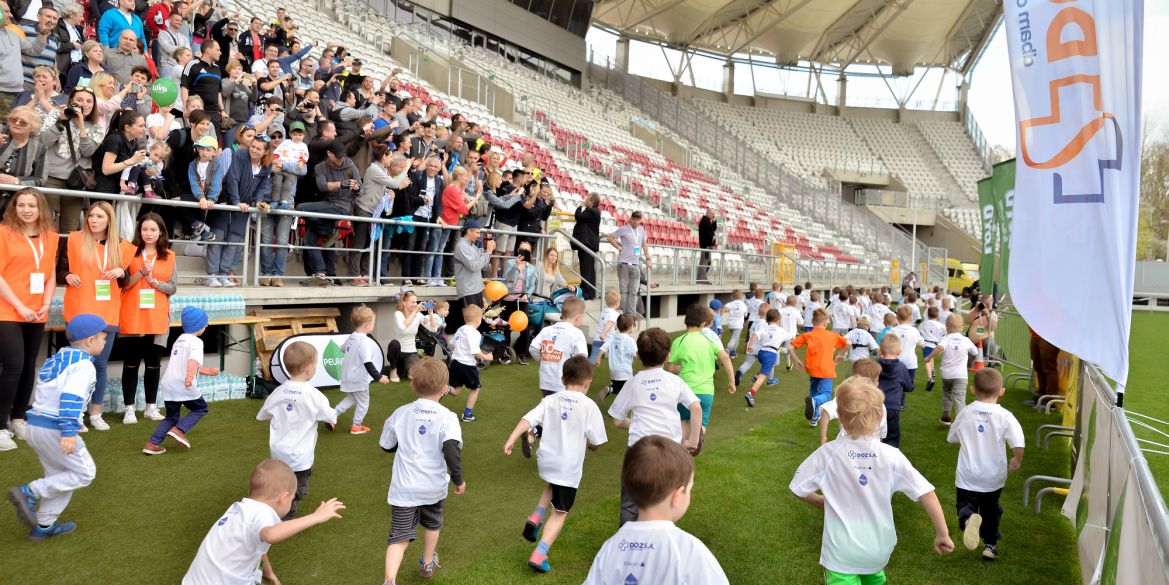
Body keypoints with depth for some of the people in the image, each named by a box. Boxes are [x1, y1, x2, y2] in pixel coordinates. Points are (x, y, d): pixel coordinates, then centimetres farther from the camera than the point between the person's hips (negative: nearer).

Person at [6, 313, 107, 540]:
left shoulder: (55, 359, 16)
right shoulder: (83, 364, -13)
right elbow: (71, 399, -25)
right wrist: (68, 432, -29)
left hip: (34, 425, 9)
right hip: (55, 429, -9)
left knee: (60, 475, 19)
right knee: (84, 473, 2)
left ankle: (44, 525, 23)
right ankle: (30, 492, -4)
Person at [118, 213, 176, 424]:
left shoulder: (169, 256, 5)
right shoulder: (131, 253, 1)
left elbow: (173, 288, 1)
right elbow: (122, 284, -3)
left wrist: (153, 280, -13)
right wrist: (141, 273, -17)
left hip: (157, 318, 1)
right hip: (132, 318, -1)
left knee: (154, 363, 8)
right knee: (131, 363, 3)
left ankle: (151, 406, 19)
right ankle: (129, 409, 9)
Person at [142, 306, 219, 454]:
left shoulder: (179, 340, 22)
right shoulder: (196, 342, -7)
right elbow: (193, 361, -27)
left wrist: (208, 371, 36)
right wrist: (190, 378, -43)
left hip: (168, 385, 8)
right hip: (184, 386, -8)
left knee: (171, 416, 21)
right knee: (201, 408, 14)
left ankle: (152, 444, 11)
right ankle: (178, 430, -3)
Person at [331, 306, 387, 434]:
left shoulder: (351, 337, 2)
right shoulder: (366, 341, -26)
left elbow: (342, 349, 22)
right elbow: (368, 363, -30)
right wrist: (379, 377, -25)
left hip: (348, 377, 8)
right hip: (359, 379, -8)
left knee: (351, 398, 28)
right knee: (363, 403, 12)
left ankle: (334, 415, 15)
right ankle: (356, 426, 22)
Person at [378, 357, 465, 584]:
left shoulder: (401, 413, -2)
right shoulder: (447, 417, -13)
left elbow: (386, 445, 9)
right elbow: (452, 449, -25)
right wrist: (458, 479, -12)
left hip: (404, 488, 0)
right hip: (434, 487, 0)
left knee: (399, 536, 2)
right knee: (432, 524, 26)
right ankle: (427, 564, 46)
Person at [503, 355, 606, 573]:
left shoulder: (550, 401, 0)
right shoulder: (589, 406, -10)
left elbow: (527, 419, -12)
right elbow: (595, 444, -7)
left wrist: (511, 439, -15)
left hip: (546, 460, 4)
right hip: (569, 467, -4)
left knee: (552, 486, 37)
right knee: (560, 512, 11)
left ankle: (535, 518, 18)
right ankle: (539, 555, 4)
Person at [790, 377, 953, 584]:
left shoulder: (828, 453, -17)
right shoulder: (891, 455, -14)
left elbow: (798, 489, -9)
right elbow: (926, 493, -13)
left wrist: (821, 501, 11)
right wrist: (942, 534, -2)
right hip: (879, 550, 3)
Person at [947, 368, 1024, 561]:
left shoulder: (965, 413, -7)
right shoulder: (1005, 416, -13)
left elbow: (951, 437, 5)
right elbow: (1018, 443, -24)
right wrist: (1017, 461, -5)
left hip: (967, 477, -1)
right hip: (993, 477, 1)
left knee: (966, 505, 5)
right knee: (990, 510, 23)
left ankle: (968, 519, -29)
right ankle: (990, 544, 31)